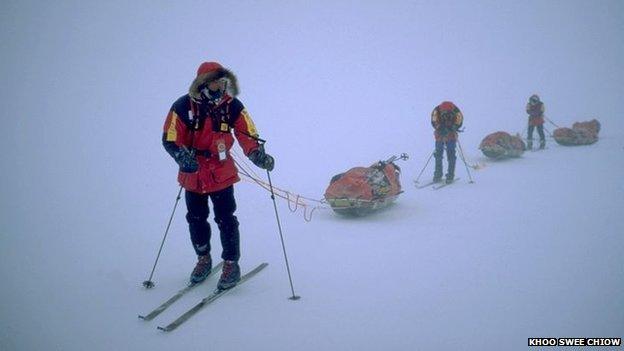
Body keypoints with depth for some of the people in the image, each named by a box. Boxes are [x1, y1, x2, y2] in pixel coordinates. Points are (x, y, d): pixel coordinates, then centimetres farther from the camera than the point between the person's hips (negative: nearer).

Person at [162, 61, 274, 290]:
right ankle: (203, 259, 36)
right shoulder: (183, 107, -12)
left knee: (226, 220, -3)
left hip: (221, 173, -1)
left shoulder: (232, 106, -9)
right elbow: (170, 140, -10)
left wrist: (259, 156, -30)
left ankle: (231, 265, 14)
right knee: (196, 219, 14)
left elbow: (247, 136, -11)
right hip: (192, 174, 1)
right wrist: (183, 157, -29)